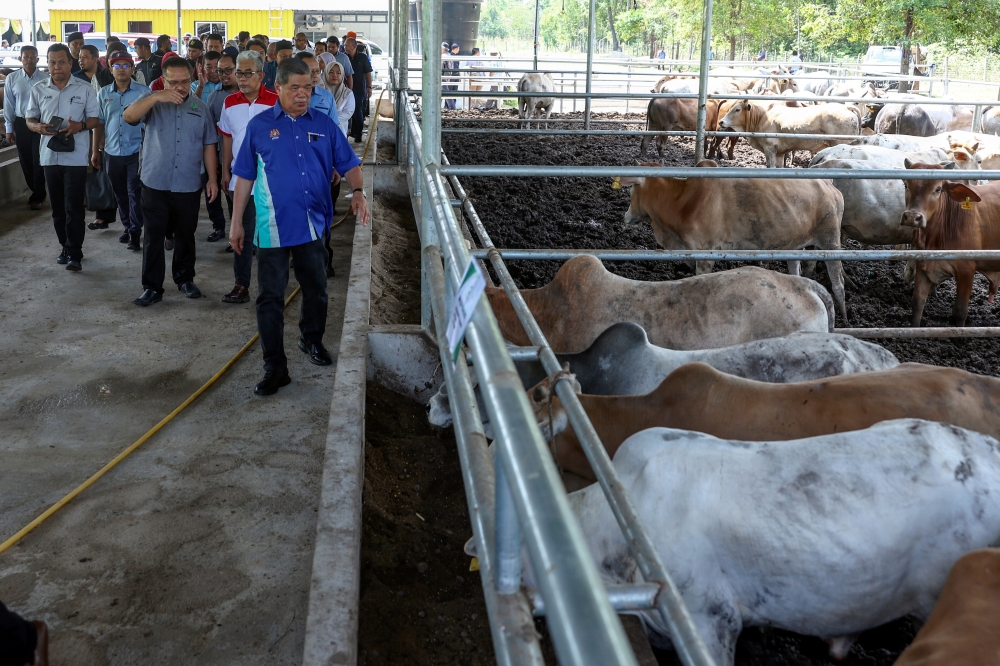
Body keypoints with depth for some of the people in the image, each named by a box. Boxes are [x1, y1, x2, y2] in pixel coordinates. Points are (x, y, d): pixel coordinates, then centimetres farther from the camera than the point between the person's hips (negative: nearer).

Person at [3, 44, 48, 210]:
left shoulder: (46, 79, -7)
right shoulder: (12, 78, 0)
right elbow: (9, 105, 5)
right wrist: (9, 129, 5)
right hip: (21, 124, 3)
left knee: (38, 161, -1)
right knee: (26, 162, 11)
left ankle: (37, 197, 13)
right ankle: (37, 193, 28)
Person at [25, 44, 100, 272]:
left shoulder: (85, 89, 0)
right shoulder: (38, 89, 7)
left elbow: (94, 119, 1)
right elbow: (30, 118, 11)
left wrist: (80, 125, -19)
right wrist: (38, 127, -12)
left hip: (76, 157, -3)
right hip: (50, 156, 4)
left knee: (73, 207, -5)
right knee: (57, 207, 10)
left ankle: (74, 253, -1)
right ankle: (66, 247, 22)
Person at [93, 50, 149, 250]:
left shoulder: (143, 92, -3)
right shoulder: (104, 94, 7)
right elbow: (99, 123, 11)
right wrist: (95, 151, 10)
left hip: (136, 152, -4)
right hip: (112, 153, 4)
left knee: (135, 193, -4)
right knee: (120, 193, 13)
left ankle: (135, 233, 2)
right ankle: (128, 227, 26)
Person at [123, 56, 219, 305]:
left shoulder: (200, 108, 6)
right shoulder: (152, 102, 0)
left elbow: (208, 145, 9)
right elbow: (129, 117, -19)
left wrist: (212, 178, 5)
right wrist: (157, 97, -28)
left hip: (189, 186, 2)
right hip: (155, 184, -1)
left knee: (185, 236, 13)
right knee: (153, 238, 2)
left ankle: (185, 279, 30)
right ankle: (152, 287, 10)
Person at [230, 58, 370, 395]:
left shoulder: (323, 124, 5)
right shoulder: (259, 125, 1)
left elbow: (349, 164, 6)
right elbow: (245, 177, 4)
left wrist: (358, 192, -15)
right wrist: (236, 224, 3)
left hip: (313, 224, 2)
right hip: (273, 226, -2)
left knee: (316, 288, 17)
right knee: (270, 297, -1)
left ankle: (312, 340, 41)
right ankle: (275, 367, 6)